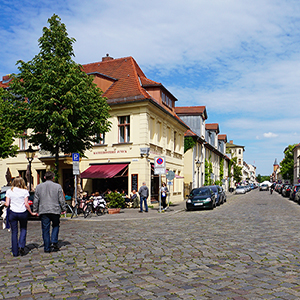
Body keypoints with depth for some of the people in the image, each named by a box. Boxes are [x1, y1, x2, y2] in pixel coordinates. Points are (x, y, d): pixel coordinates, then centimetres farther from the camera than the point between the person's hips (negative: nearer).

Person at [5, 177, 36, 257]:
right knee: (23, 229, 18)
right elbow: (26, 204, -7)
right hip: (23, 213, -1)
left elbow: (7, 204, -2)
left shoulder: (9, 191, 1)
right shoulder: (25, 192, -3)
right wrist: (31, 213, 4)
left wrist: (4, 204, 21)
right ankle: (21, 246, -1)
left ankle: (15, 252, 11)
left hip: (13, 213, 1)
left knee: (14, 232, 8)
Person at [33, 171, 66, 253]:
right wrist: (63, 209, 10)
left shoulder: (39, 187, 5)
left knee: (45, 229, 6)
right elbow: (61, 199, 0)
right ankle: (54, 242, 3)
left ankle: (47, 248, 9)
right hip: (55, 210, -1)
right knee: (55, 226, 18)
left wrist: (35, 210, 16)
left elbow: (36, 200, 8)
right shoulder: (58, 186, -2)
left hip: (43, 211, 1)